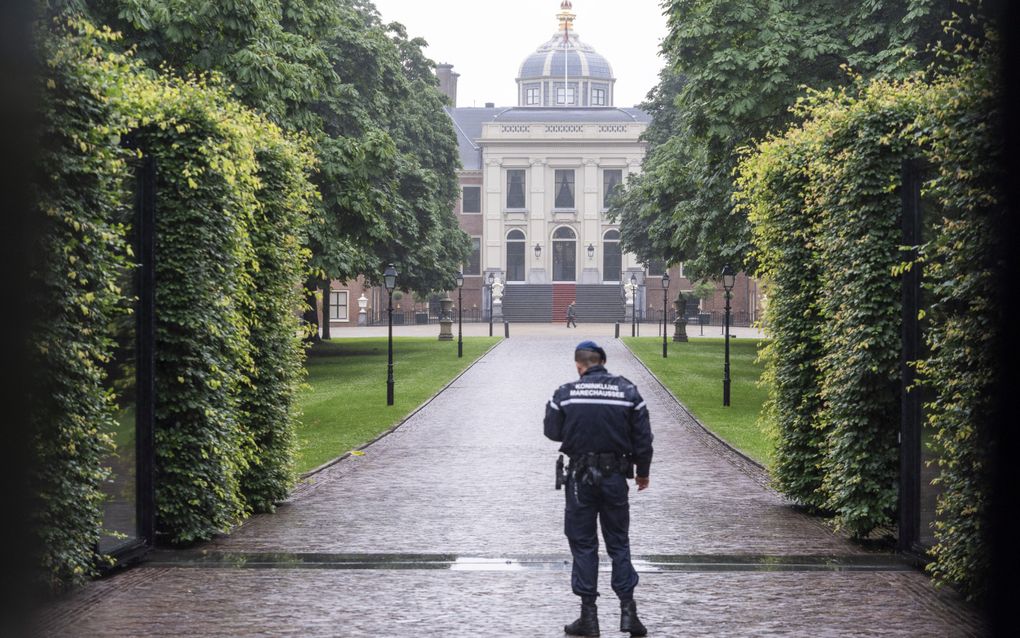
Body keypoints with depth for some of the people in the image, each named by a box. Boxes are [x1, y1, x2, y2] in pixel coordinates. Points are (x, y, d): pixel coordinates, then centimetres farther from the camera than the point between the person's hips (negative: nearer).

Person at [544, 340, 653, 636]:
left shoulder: (566, 393, -6)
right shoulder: (628, 392, -2)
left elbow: (552, 432, 4)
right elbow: (643, 437, 2)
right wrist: (642, 472, 15)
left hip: (580, 477, -1)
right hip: (615, 477, 1)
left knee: (583, 545, 6)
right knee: (619, 543, 10)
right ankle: (627, 610, 4)